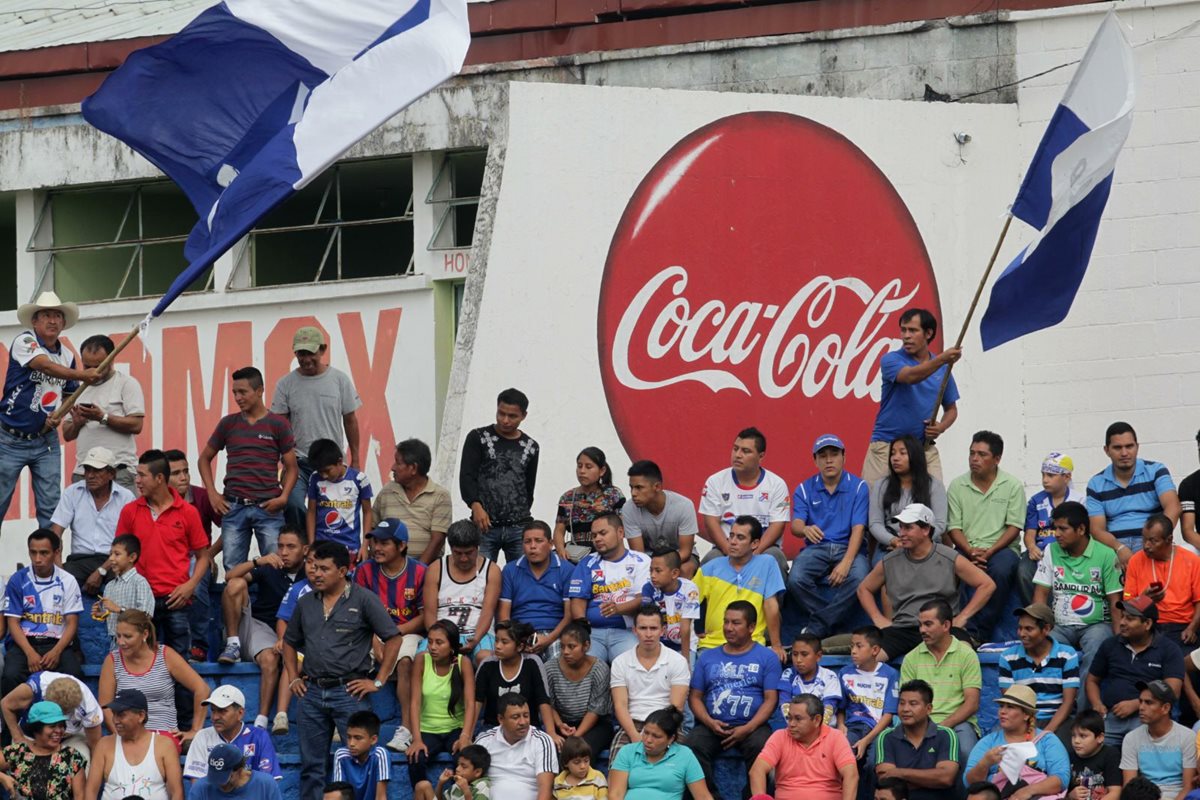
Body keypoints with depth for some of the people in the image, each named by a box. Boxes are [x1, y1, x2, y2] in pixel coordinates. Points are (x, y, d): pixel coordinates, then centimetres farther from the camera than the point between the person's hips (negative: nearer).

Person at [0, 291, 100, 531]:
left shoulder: (67, 356, 9)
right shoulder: (24, 341, -9)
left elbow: (69, 393, 22)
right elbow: (46, 365, -27)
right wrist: (82, 375, -41)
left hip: (46, 441, 5)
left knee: (51, 506, -2)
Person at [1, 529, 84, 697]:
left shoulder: (67, 581, 5)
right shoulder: (18, 581, 3)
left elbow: (72, 623, 4)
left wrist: (56, 652, -15)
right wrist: (30, 653, -15)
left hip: (57, 643, 0)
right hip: (24, 643, 0)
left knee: (74, 674, -31)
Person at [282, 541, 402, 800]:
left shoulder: (363, 600, -4)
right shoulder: (305, 603, 12)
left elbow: (393, 638, -5)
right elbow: (289, 642, 25)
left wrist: (378, 682, -7)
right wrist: (294, 679, 13)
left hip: (349, 691, -5)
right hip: (312, 692, 5)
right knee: (311, 765, 8)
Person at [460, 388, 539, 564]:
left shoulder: (530, 447, 14)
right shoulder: (478, 438, 4)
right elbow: (466, 477, -5)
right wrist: (476, 506, -20)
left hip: (519, 528, 2)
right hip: (484, 526, -2)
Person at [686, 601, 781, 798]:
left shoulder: (767, 658, 9)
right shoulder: (708, 657, 19)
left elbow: (771, 699, 1)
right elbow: (696, 697, 15)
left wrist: (748, 728, -12)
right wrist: (709, 722, -6)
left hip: (752, 725, -2)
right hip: (712, 726, 3)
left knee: (760, 747, -36)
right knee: (693, 745, -29)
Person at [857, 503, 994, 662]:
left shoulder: (950, 559, 3)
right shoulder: (890, 562, 11)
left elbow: (987, 585, 5)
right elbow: (864, 589, 25)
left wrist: (962, 618, -1)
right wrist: (878, 619, 10)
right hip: (902, 629, 2)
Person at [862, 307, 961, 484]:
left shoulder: (943, 369, 9)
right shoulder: (891, 360, -4)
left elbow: (951, 409, 17)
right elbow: (910, 376, -26)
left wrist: (940, 428, -6)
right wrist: (942, 359, -41)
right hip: (886, 447, -3)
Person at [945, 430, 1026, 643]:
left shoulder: (1012, 486, 4)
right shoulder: (957, 486, 10)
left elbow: (1014, 527, -2)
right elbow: (954, 528, 6)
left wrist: (989, 552, -15)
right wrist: (970, 551, -14)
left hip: (1000, 548, -2)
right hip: (967, 549, 2)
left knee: (1001, 569, -37)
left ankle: (978, 631, -32)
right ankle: (965, 629, -30)